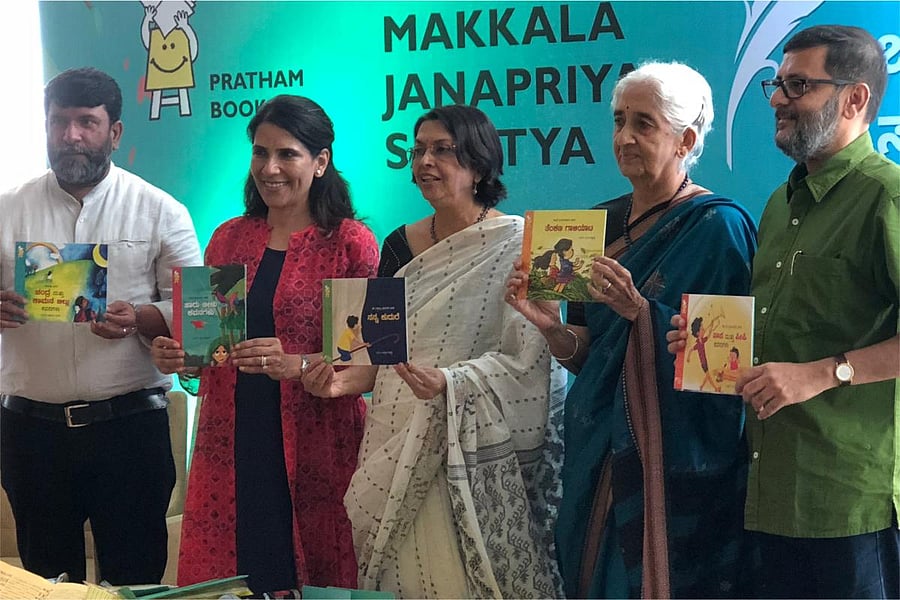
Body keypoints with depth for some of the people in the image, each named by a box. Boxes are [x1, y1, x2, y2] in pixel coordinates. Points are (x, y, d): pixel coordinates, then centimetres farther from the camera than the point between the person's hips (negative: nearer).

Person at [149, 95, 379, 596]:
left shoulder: (350, 241, -3)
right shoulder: (229, 238, 11)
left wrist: (297, 364, -22)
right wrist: (176, 355, -3)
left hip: (314, 447, -4)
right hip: (230, 443, 4)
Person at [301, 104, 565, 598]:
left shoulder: (516, 243, -6)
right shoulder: (400, 245, 11)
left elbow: (528, 358, -11)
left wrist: (450, 381, -25)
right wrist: (344, 379, -3)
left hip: (479, 452, -5)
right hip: (402, 452, 5)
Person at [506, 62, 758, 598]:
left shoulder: (719, 225, -9)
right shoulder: (602, 223, 9)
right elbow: (587, 354, 10)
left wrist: (639, 310, -26)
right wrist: (549, 324, -11)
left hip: (681, 457, -6)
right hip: (600, 451, 6)